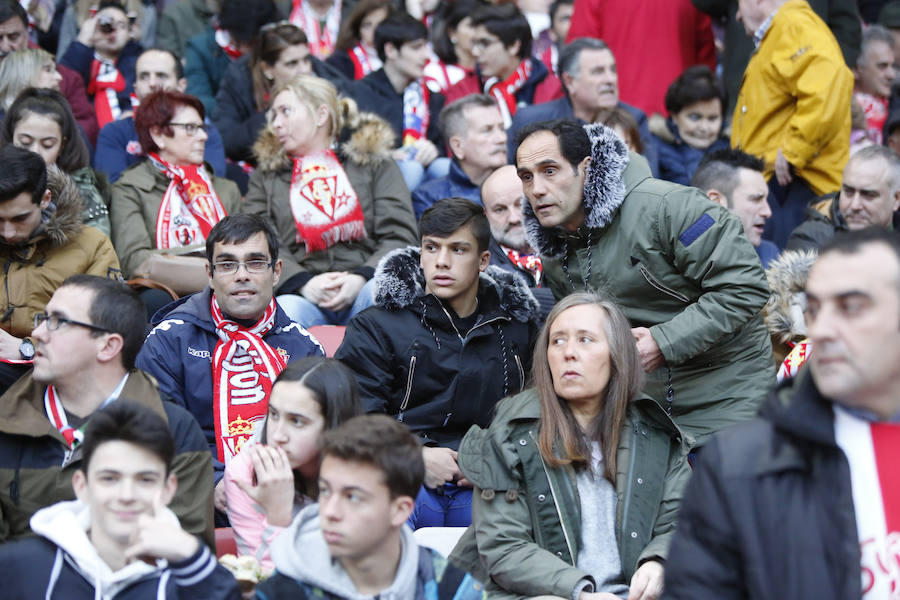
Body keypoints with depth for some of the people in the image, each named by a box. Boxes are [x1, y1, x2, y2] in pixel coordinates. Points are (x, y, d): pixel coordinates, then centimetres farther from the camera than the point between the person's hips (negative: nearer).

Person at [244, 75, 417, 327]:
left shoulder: (374, 165, 20)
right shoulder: (265, 178, 25)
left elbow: (401, 237, 7)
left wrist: (361, 278, -14)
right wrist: (304, 283, -13)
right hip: (299, 293, 0)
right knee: (286, 310, -38)